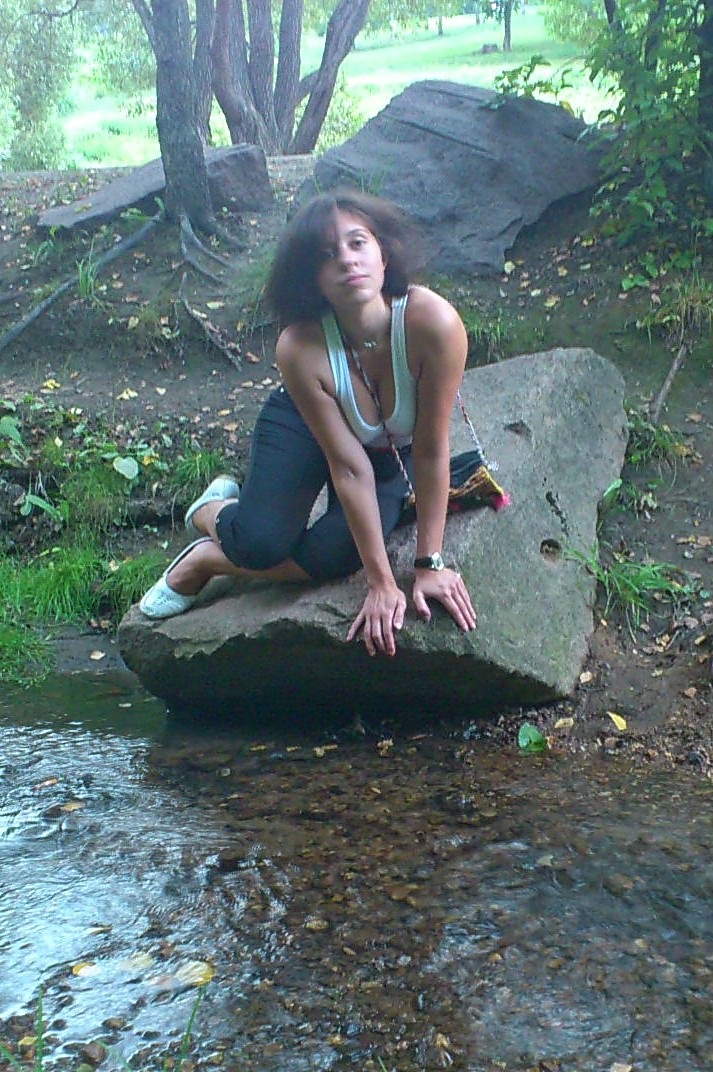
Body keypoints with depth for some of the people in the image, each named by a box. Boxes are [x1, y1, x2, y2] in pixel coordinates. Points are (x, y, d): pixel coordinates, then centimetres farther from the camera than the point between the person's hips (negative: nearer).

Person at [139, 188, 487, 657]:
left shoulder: (432, 321, -38)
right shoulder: (300, 347, -34)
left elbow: (432, 450, -28)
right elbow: (348, 467, -28)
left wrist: (430, 564, -23)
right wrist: (383, 583, -25)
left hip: (394, 449, 1)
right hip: (303, 425, -1)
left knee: (334, 556, -24)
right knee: (260, 543, -25)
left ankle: (207, 558, 4)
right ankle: (214, 510, 14)